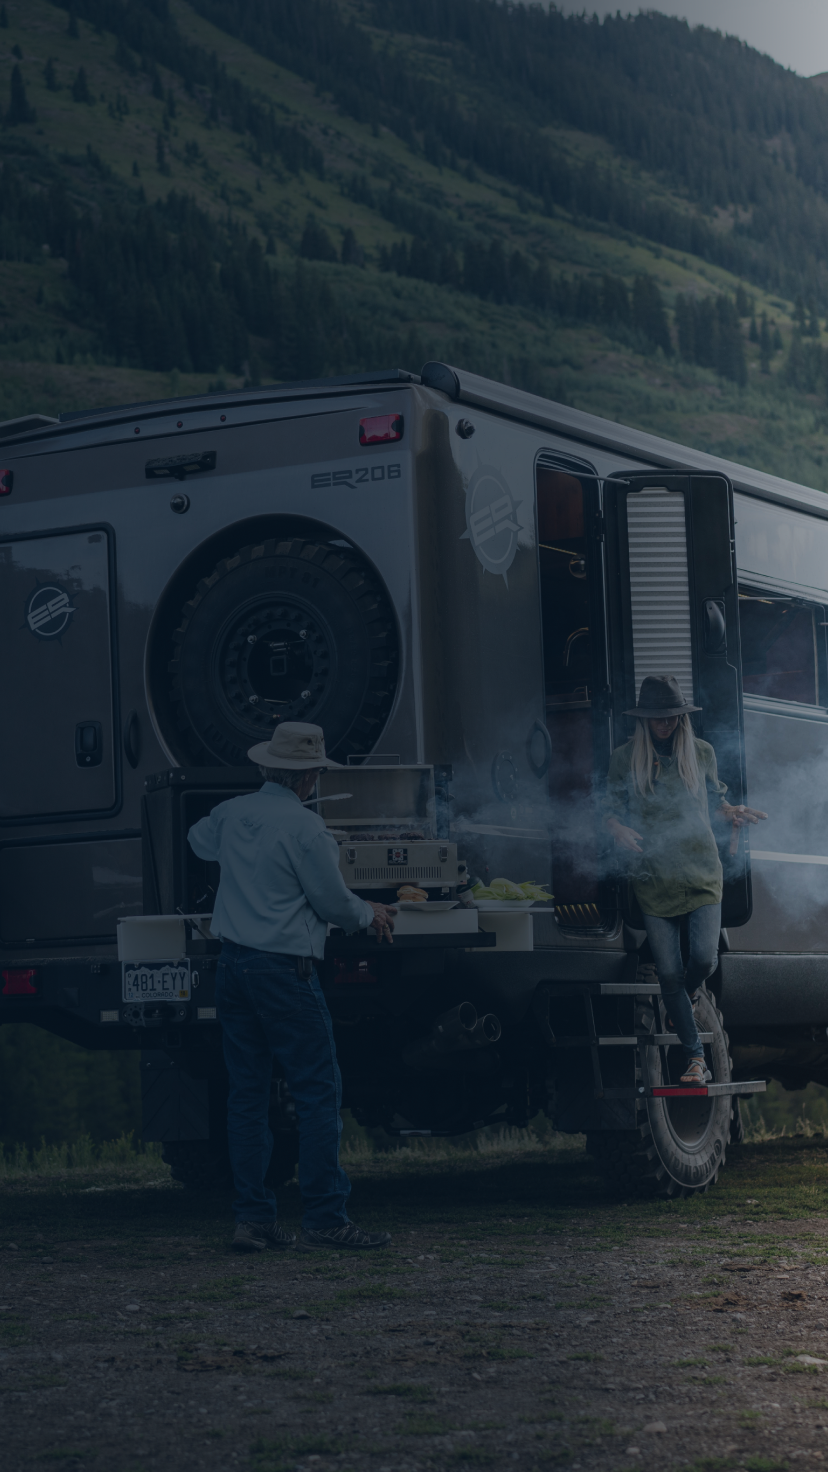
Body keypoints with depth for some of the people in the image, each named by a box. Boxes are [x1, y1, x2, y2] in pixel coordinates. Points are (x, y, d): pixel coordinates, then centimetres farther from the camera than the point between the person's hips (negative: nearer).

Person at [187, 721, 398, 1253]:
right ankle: (325, 1219, -3)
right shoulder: (305, 827, -13)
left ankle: (253, 1218, 9)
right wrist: (370, 915, 13)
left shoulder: (233, 814, 8)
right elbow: (333, 902, -7)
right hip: (284, 969, -7)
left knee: (248, 1091, 9)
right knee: (319, 1091, -2)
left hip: (233, 965, 7)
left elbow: (199, 839, 32)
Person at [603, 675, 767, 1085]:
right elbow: (612, 810, 6)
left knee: (704, 958, -14)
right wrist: (621, 831, -16)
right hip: (654, 878, 0)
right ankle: (695, 1058, 8)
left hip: (701, 872, 0)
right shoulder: (624, 759, 3)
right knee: (669, 973, -4)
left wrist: (734, 813, -5)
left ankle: (682, 998, 23)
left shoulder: (701, 753, 7)